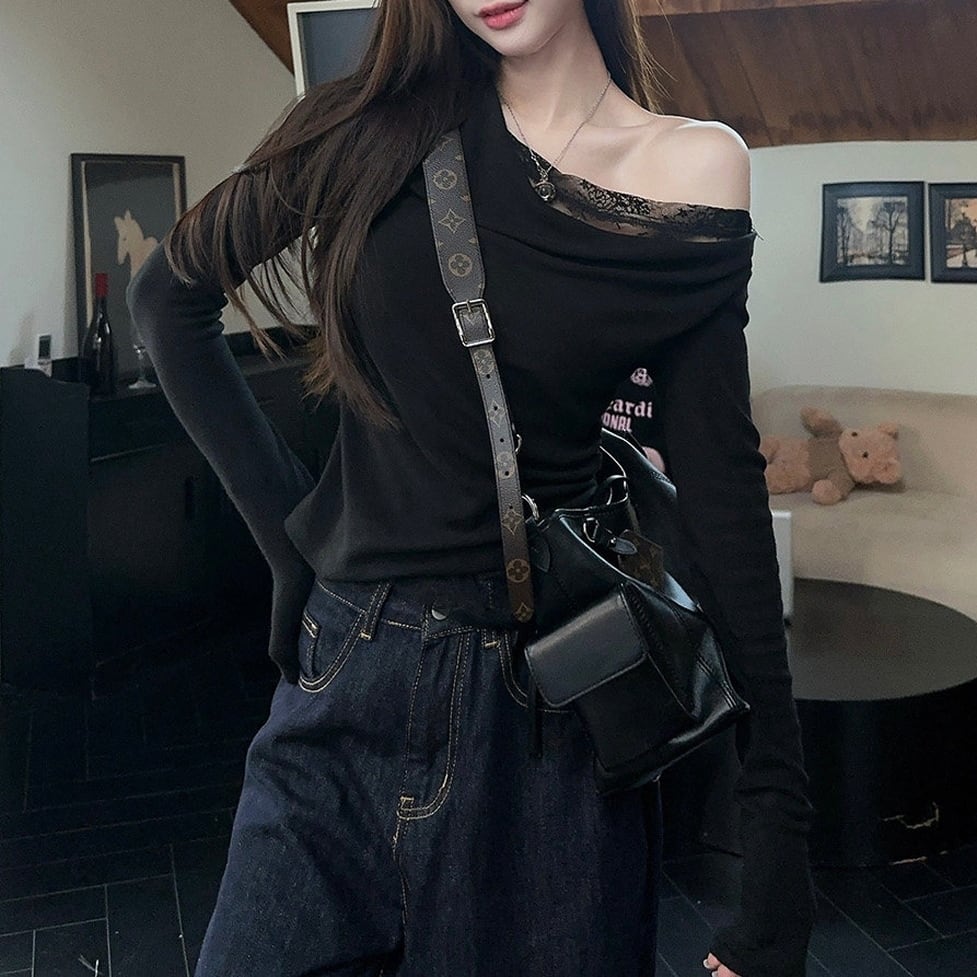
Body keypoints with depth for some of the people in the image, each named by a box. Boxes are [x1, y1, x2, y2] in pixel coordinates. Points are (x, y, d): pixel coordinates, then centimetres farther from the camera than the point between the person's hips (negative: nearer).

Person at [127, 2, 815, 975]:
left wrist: (778, 834, -10)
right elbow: (168, 294, 9)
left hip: (540, 697, -1)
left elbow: (721, 493, -7)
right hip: (342, 679, 2)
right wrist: (288, 525, 2)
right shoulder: (383, 124, 0)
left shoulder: (693, 169, -4)